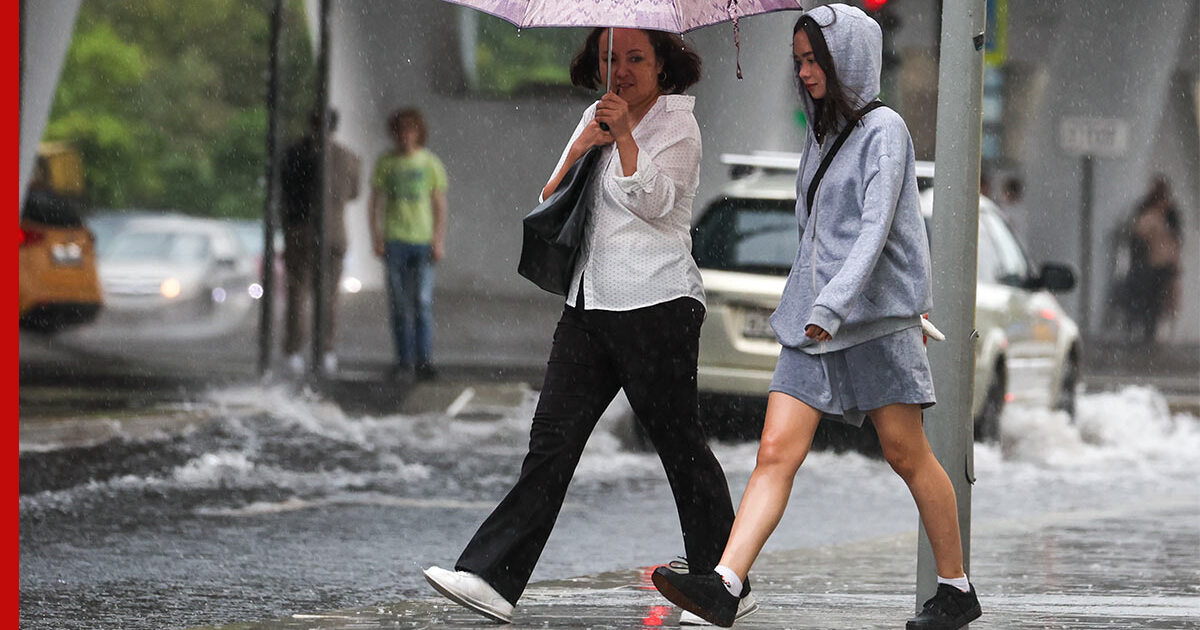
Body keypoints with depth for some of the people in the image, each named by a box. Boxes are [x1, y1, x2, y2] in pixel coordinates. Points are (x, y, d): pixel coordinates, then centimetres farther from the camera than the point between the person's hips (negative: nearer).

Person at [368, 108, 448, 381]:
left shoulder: (430, 163, 6)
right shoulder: (385, 164, 7)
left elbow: (440, 205, 7)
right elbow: (376, 204, 8)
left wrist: (439, 241, -2)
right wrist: (376, 238, -2)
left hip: (423, 239, -1)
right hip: (394, 240, 1)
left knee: (423, 303, -9)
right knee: (399, 304, 1)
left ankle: (423, 361, -10)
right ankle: (403, 360, 8)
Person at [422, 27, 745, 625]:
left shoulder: (677, 124, -3)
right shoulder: (594, 117, 16)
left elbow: (652, 201, -17)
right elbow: (551, 202, 11)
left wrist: (624, 137, -25)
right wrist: (582, 146, -4)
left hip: (656, 305, -6)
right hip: (589, 303, 6)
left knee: (679, 441, -1)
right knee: (552, 439, -2)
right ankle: (493, 579, -9)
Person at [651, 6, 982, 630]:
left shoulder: (883, 131, -7)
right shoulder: (823, 132, 16)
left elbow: (876, 228, -19)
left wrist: (832, 304, -29)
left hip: (874, 320, -7)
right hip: (812, 321, 7)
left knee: (907, 455, 1)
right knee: (776, 453, -7)